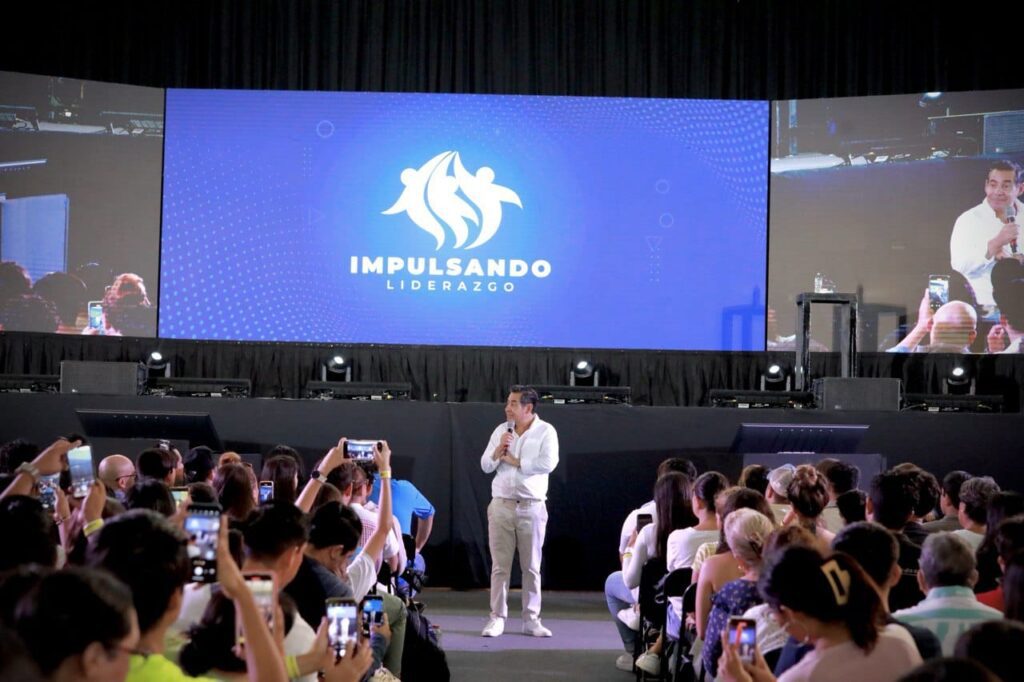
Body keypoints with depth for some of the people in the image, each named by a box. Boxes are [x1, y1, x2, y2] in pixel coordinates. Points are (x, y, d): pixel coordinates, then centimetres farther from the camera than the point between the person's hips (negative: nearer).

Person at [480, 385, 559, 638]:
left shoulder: (545, 431, -2)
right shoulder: (501, 430, 9)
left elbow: (548, 463, -16)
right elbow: (485, 465, 10)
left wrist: (515, 461, -9)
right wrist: (498, 451, -9)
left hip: (531, 507, -3)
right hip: (501, 505, 3)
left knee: (532, 567, 5)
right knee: (500, 566, 3)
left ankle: (531, 619, 12)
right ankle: (497, 618, 7)